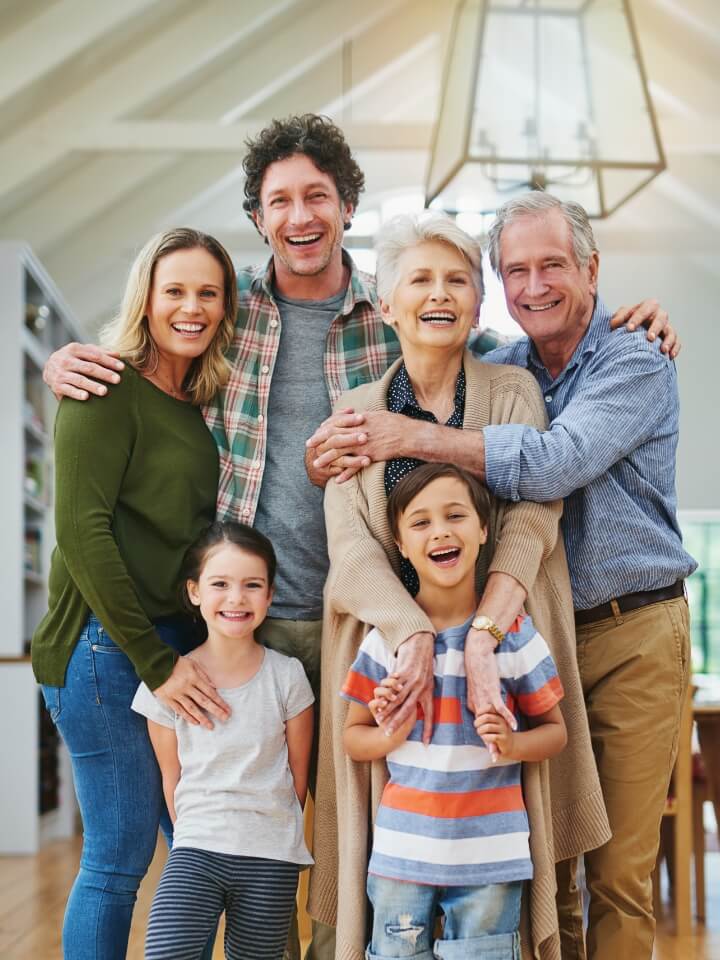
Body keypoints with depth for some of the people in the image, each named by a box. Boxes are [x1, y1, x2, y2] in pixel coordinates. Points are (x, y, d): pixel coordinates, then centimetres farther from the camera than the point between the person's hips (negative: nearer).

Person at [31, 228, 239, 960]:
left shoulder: (205, 401, 14)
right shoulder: (109, 389, -7)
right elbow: (81, 528, -14)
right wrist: (153, 661, -14)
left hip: (183, 645, 7)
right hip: (110, 645, -7)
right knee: (120, 854, -2)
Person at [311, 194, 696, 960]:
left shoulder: (637, 365, -8)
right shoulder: (499, 368, 8)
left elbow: (555, 462, -25)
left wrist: (413, 437, -24)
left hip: (630, 635, -4)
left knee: (619, 870, -1)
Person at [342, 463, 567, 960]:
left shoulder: (515, 633, -3)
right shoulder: (385, 637, 0)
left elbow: (555, 731, 4)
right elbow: (352, 737, 7)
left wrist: (512, 744, -16)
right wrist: (391, 736, -14)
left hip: (491, 857, -1)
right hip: (402, 849, 1)